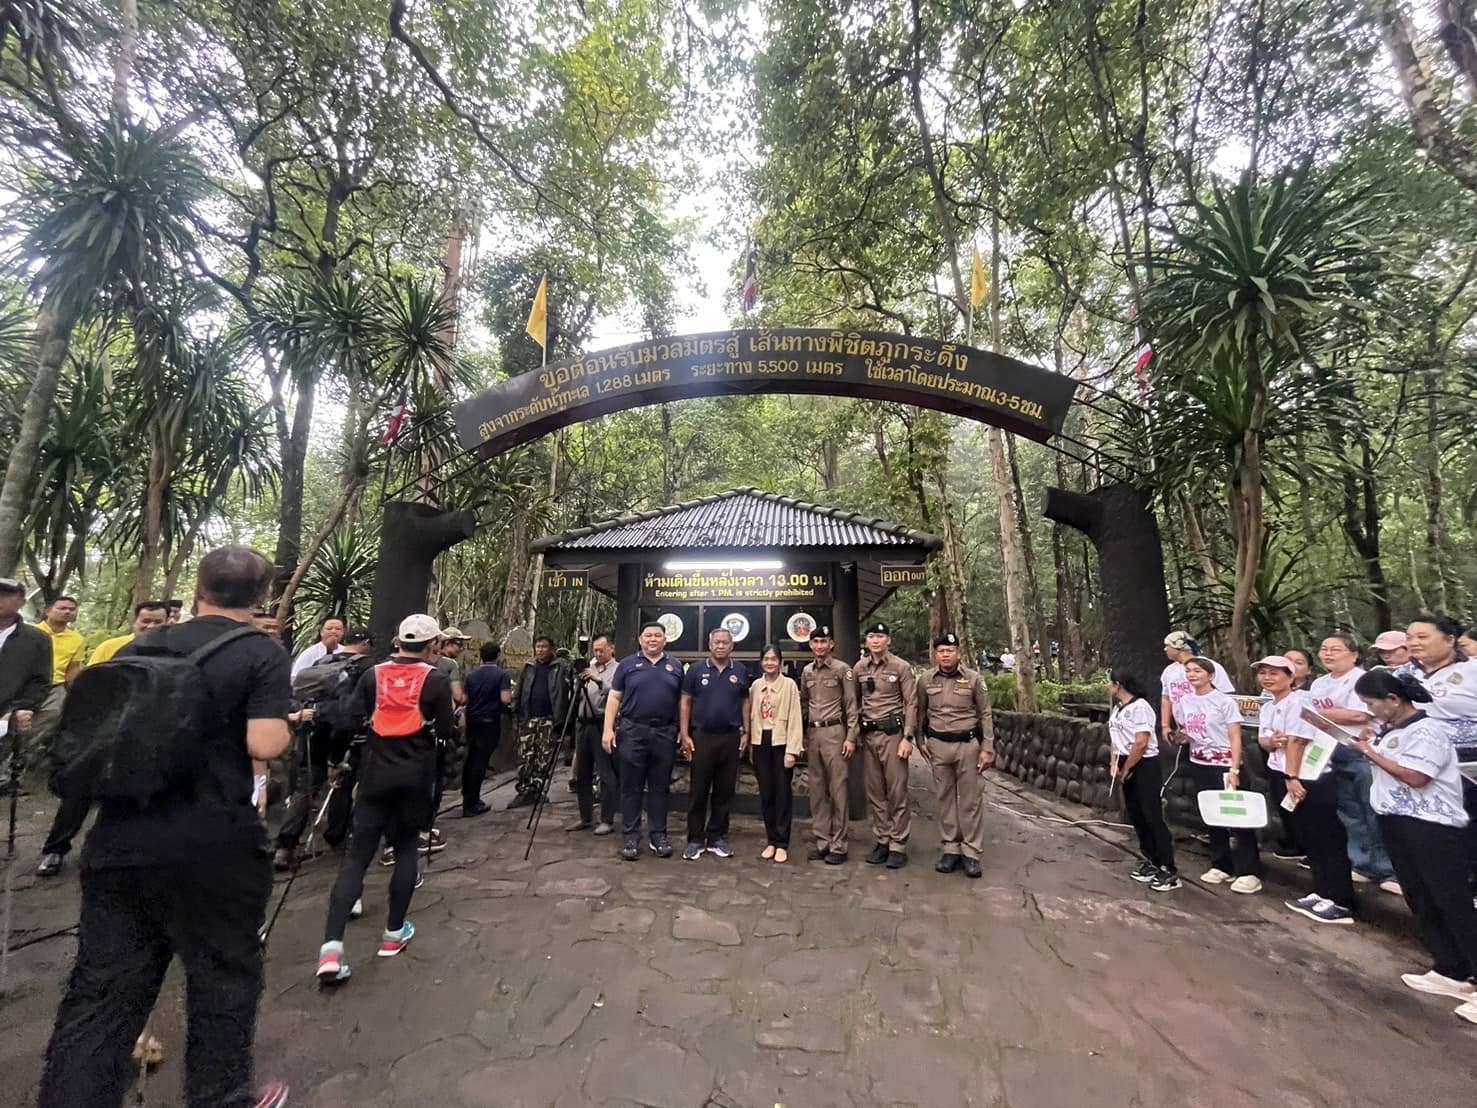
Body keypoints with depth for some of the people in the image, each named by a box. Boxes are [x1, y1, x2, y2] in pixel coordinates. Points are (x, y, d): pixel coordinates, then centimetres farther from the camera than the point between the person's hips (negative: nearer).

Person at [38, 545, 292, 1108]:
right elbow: (264, 745, -20)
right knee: (222, 979, 16)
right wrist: (282, 720, 1)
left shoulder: (138, 649, 8)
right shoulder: (263, 654, -10)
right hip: (214, 847, -4)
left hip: (118, 841, 4)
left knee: (101, 989, 15)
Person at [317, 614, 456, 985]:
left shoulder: (372, 675, 0)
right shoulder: (436, 679, -8)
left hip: (376, 773, 2)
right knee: (406, 847, 16)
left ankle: (331, 945, -6)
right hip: (416, 776, -2)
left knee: (358, 853, 5)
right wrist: (453, 723, 14)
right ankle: (394, 933, 23)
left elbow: (355, 721, -1)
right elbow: (445, 732, -7)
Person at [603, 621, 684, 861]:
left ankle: (658, 835, 20)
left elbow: (682, 702, 11)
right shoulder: (627, 664, 5)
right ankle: (631, 836, 15)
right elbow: (614, 698, 3)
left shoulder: (675, 666, 10)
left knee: (660, 787, 9)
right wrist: (608, 729, -6)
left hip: (665, 733, 1)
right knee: (631, 787, 5)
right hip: (632, 732, -1)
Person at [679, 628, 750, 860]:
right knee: (698, 791, 4)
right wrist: (684, 735, -3)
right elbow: (686, 702, 2)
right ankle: (695, 840, 15)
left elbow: (745, 703, 10)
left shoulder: (740, 672, 6)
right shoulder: (696, 670, 1)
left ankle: (717, 838, 22)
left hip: (731, 737, 2)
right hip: (702, 737, -1)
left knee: (724, 791, 9)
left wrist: (746, 733, 4)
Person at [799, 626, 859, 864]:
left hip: (834, 732, -5)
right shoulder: (807, 672, 11)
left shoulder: (843, 670, -4)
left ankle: (838, 845, 9)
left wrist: (851, 737, -10)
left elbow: (851, 706, -5)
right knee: (816, 790, 10)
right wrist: (801, 735, 14)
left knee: (838, 789, -1)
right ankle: (822, 842, 20)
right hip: (812, 733, 6)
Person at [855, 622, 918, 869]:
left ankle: (898, 845, 12)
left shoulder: (901, 667, -5)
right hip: (868, 735, 4)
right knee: (874, 792, 11)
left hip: (892, 732, -4)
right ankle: (882, 840, 24)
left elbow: (911, 704, -6)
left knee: (897, 791, 1)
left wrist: (907, 737, -11)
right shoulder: (859, 668, 7)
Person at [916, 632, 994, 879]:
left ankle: (972, 852, 15)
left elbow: (985, 714, -1)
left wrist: (987, 748, -5)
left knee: (971, 799, 4)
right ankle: (951, 848, 21)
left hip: (968, 744, -2)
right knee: (945, 798, 10)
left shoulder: (973, 679, -4)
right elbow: (920, 713, 10)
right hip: (938, 745, 2)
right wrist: (920, 741, 7)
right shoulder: (926, 680, 0)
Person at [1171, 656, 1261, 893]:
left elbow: (1235, 738, -12)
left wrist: (1234, 770, -18)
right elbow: (1182, 731, 18)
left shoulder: (1224, 702, -10)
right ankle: (1221, 866, 21)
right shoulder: (1183, 703, 5)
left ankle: (1249, 872, 3)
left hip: (1225, 764, -5)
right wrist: (1180, 735, -6)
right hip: (1199, 764, 5)